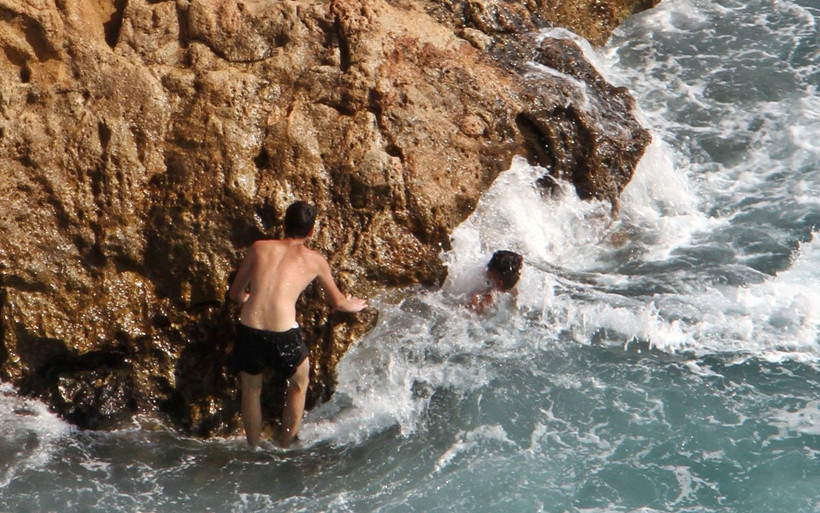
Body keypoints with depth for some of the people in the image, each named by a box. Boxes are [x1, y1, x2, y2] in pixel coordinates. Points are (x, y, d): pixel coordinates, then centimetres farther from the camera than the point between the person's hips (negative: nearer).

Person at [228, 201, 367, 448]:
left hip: (248, 331, 2)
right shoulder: (314, 260, 12)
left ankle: (254, 449, 38)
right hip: (283, 335, -1)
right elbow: (337, 302, 28)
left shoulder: (259, 248, 13)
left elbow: (236, 293, 21)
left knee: (251, 390, 27)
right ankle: (284, 446, 35)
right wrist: (353, 305, 51)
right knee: (299, 384, 28)